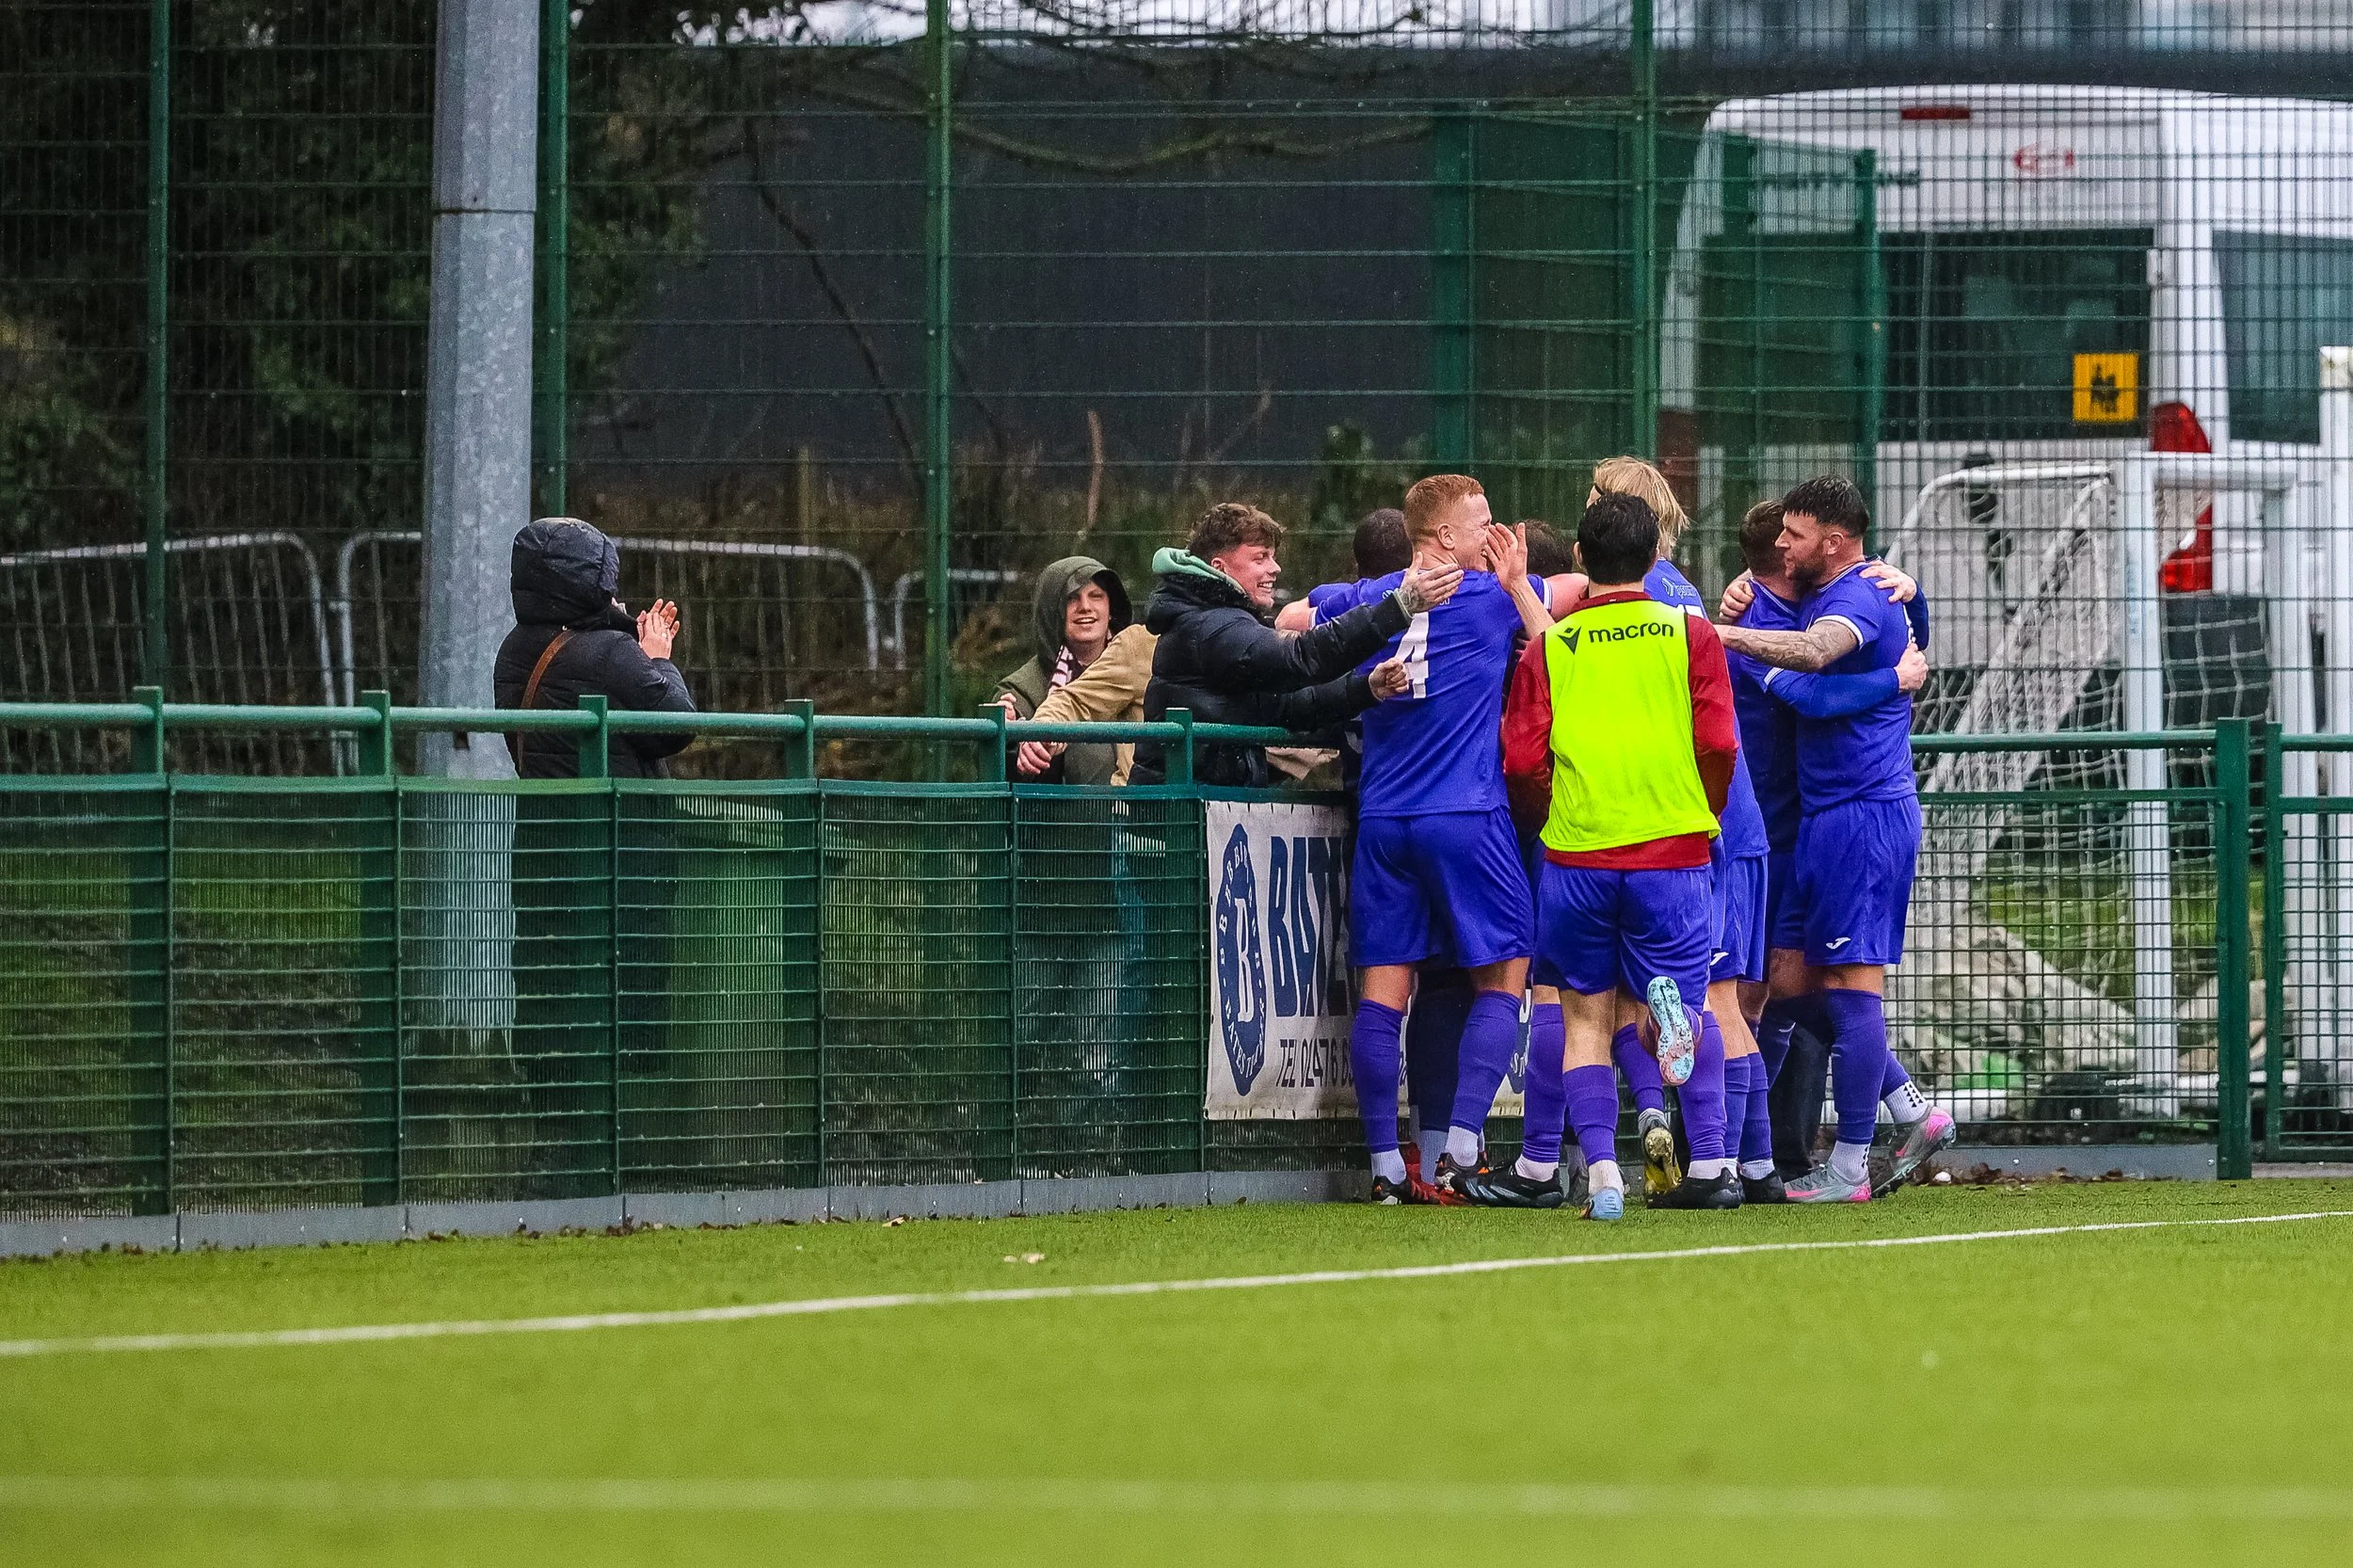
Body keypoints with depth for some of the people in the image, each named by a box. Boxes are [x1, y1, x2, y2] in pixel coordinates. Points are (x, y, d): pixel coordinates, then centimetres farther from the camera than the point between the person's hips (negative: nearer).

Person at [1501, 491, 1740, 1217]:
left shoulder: (1549, 647, 3)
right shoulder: (1689, 634, 1)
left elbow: (1523, 762, -1)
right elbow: (1717, 746, -4)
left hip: (1575, 857, 1)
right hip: (1671, 853, -1)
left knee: (1586, 1016, 8)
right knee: (1684, 1010, 6)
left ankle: (1599, 1166, -7)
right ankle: (1710, 1165, -7)